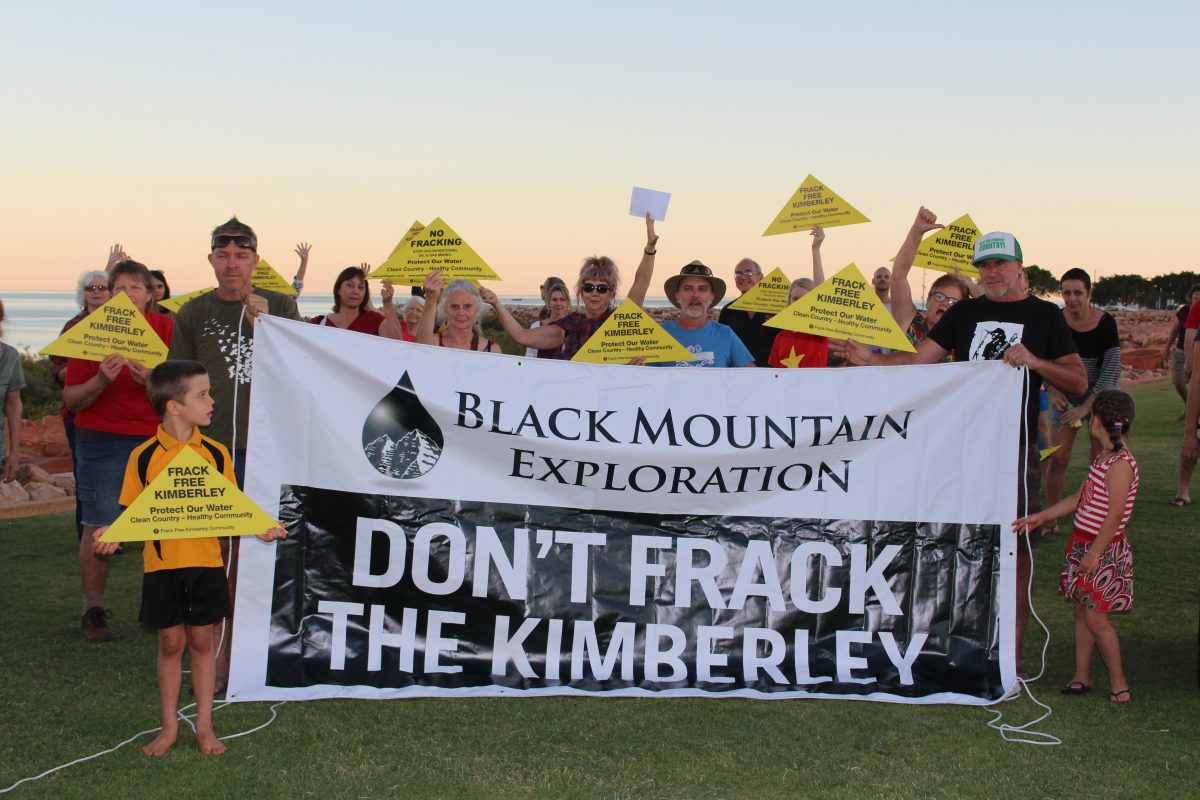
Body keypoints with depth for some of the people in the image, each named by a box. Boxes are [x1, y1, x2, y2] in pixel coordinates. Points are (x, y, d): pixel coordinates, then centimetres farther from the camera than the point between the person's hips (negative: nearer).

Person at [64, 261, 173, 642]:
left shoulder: (166, 329, 3)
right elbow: (71, 399, 1)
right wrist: (100, 381, -18)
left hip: (157, 439, 1)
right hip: (102, 441, -1)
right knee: (99, 527, -2)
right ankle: (93, 611, 10)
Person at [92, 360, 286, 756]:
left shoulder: (215, 453, 0)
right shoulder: (144, 456, -5)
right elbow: (132, 512, -1)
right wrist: (113, 535, -19)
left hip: (206, 563, 1)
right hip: (162, 564, -1)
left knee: (201, 640, 9)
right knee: (171, 642, 8)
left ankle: (204, 726, 20)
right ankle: (169, 727, 22)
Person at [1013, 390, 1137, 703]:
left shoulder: (1120, 465, -20)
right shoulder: (1101, 459, 10)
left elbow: (1114, 515, -22)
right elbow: (1079, 499, 18)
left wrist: (1095, 553, -20)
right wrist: (1040, 518, 19)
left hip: (1104, 550, -9)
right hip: (1082, 544, 9)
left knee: (1095, 616, -5)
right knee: (1081, 611, 13)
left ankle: (1118, 680, 9)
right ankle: (1082, 675, 22)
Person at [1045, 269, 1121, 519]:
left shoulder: (1105, 323, -14)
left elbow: (1112, 370, -15)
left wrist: (1086, 406, -20)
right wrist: (1053, 392, -13)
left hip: (1100, 396, -2)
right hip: (1066, 395, 2)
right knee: (1058, 459, -4)